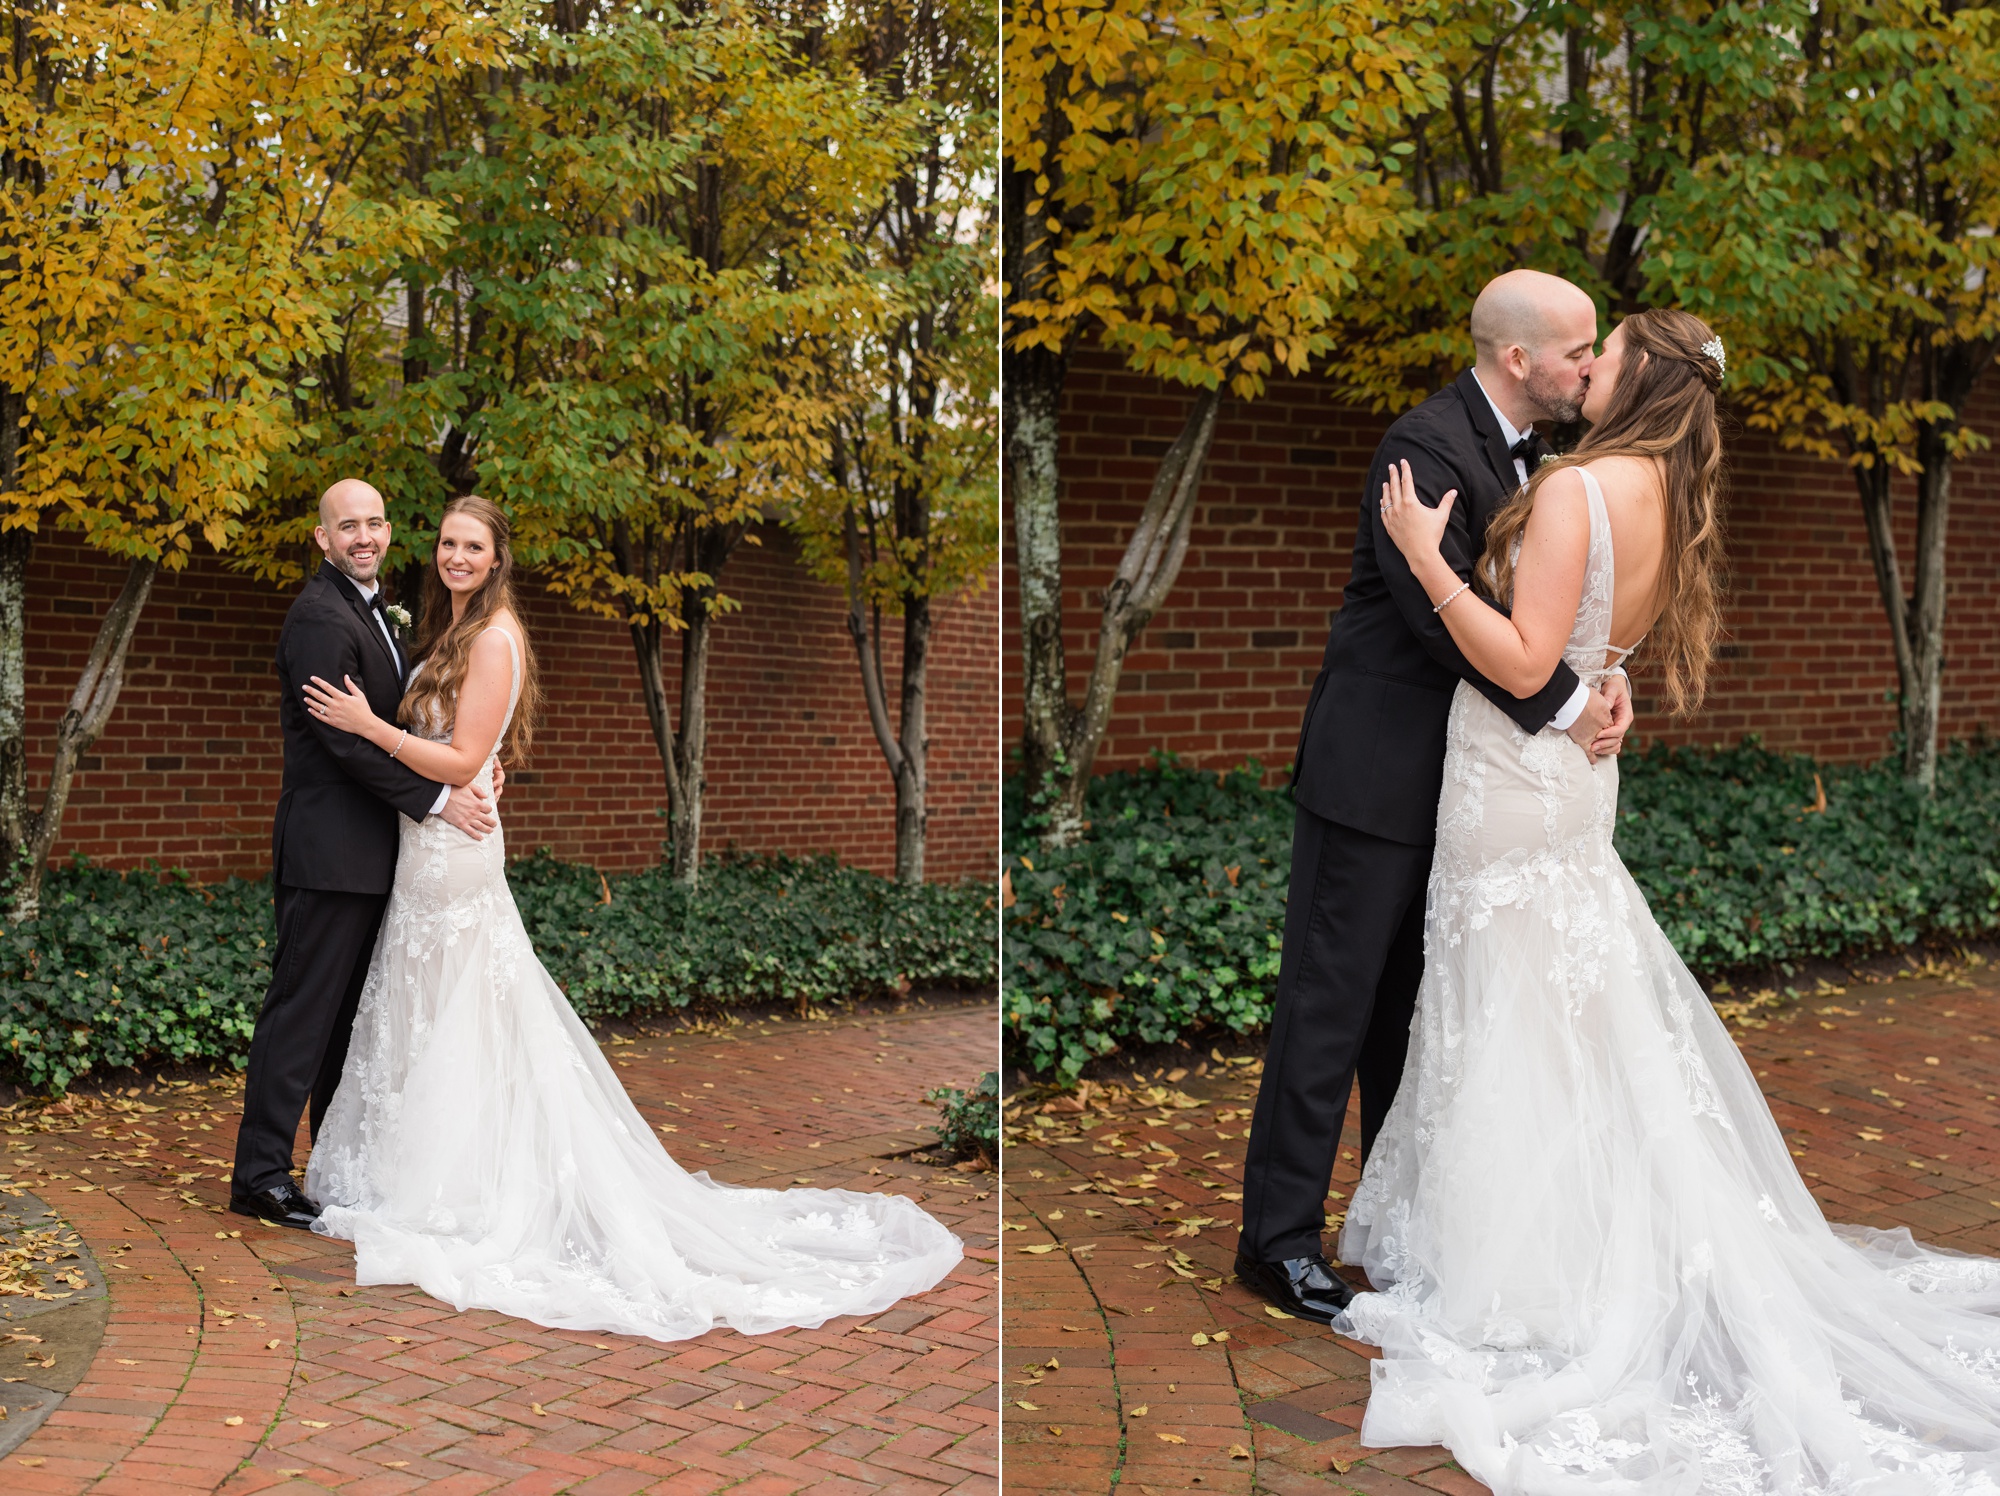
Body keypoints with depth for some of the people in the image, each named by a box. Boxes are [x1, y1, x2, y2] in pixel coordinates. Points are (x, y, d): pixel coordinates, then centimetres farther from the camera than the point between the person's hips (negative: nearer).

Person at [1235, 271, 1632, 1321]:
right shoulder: (1427, 447, -19)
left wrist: (1604, 679, -9)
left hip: (1458, 775, 9)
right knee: (1331, 1000, -1)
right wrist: (1567, 706, -21)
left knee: (1410, 1004, 18)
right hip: (1378, 770, -9)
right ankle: (1278, 1237, 9)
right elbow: (1447, 614, -27)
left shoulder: (1528, 450, 10)